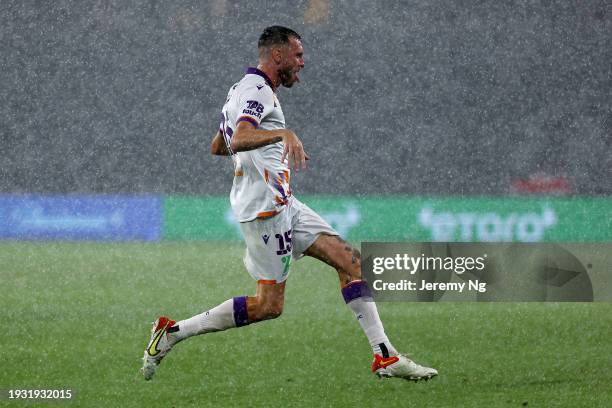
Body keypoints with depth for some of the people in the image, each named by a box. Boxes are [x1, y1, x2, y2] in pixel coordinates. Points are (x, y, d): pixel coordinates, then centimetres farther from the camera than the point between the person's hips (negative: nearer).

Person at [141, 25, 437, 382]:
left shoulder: (245, 90, 20)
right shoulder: (257, 90, -12)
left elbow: (218, 146, 30)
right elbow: (239, 140, -30)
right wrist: (282, 134, -45)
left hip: (283, 203, 10)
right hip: (265, 205, -10)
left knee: (351, 260, 1)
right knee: (269, 305, -9)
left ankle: (385, 356, -2)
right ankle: (173, 332, -2)